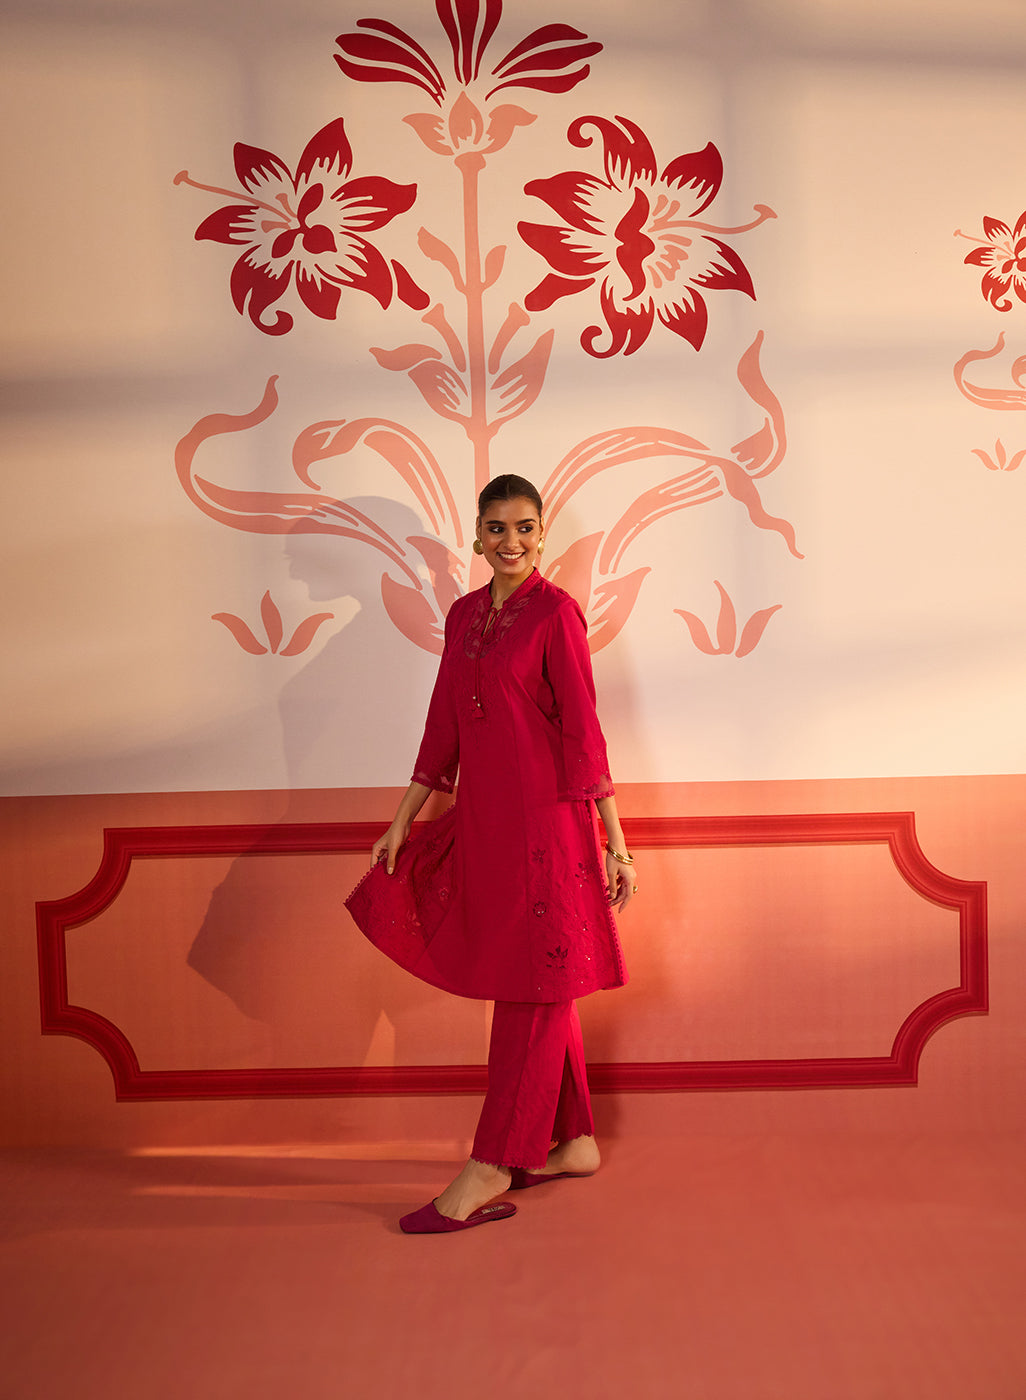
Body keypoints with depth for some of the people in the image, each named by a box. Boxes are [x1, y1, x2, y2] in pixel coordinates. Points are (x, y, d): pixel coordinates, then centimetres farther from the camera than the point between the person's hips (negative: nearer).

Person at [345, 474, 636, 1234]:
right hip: (484, 820, 7)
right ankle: (574, 1142, 26)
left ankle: (493, 1169, 5)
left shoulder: (554, 612, -7)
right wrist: (401, 824, 15)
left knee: (533, 985, 0)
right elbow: (443, 730, 15)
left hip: (545, 819, -7)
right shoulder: (465, 614, 12)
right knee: (539, 986, 13)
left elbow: (583, 729, -9)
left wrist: (615, 842, -11)